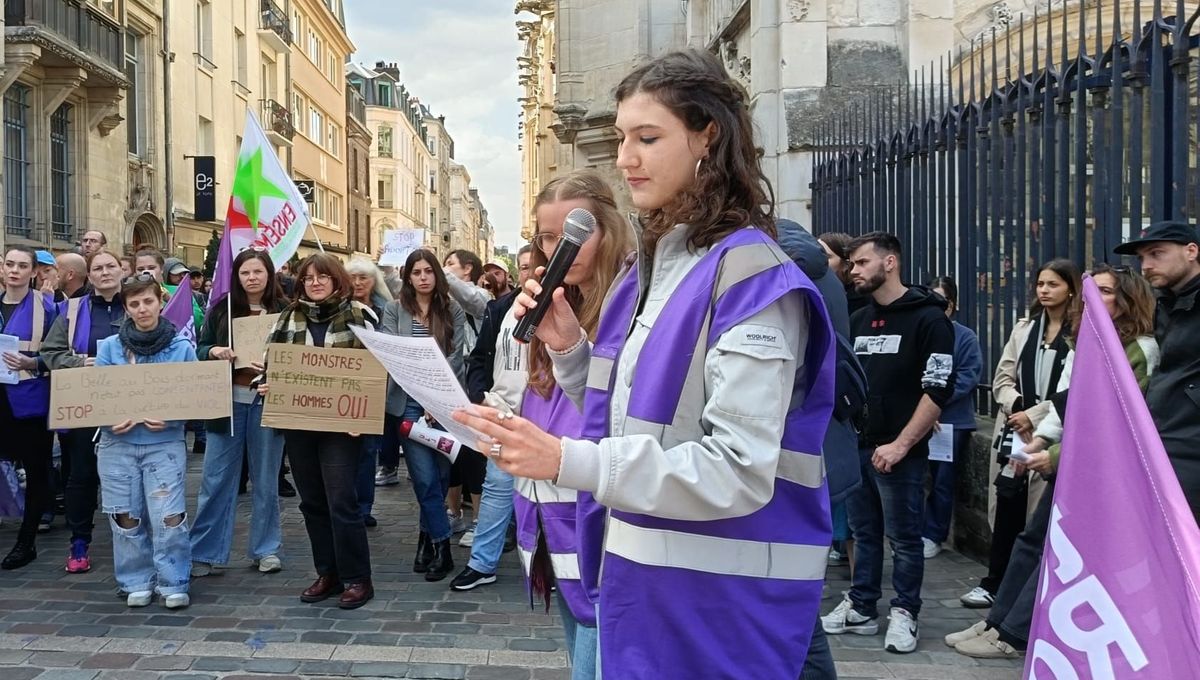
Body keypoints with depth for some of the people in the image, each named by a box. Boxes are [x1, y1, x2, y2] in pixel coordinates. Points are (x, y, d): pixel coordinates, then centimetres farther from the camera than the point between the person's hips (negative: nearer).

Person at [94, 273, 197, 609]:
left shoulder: (182, 347, 1)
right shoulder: (109, 347, 5)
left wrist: (171, 419, -16)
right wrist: (110, 420, -15)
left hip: (165, 443, -2)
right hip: (117, 444, 2)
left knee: (168, 517, -8)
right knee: (126, 518, 7)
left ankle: (173, 584, 5)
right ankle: (137, 582, 21)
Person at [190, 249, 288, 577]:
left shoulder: (284, 311, 0)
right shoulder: (221, 308, 6)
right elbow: (200, 349, 9)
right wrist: (213, 351, -13)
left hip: (266, 402, -1)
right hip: (228, 401, 1)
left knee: (265, 479, 9)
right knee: (216, 479, 3)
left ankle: (266, 548, 20)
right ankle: (203, 552, 11)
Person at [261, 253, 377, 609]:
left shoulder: (358, 314, -2)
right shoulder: (289, 317, 9)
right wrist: (266, 385, -8)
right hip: (298, 422, 5)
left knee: (341, 500, -6)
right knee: (312, 500, 10)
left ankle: (357, 578, 4)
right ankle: (328, 573, 21)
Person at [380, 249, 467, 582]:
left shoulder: (453, 310, 6)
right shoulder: (395, 309, 6)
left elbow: (456, 356, -1)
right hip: (409, 402, -1)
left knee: (441, 474, 5)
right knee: (425, 478, -5)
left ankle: (426, 537, 21)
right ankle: (441, 548, 2)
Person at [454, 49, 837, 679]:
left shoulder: (751, 275, -17)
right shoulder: (649, 266, 9)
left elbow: (737, 471, -24)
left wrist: (568, 461, -30)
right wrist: (569, 347, -1)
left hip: (720, 597, -8)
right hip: (640, 574, 8)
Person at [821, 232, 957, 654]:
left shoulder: (928, 319, -7)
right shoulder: (857, 321, 14)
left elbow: (938, 390, -13)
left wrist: (900, 445, -17)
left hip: (899, 451, -6)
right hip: (856, 447, 6)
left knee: (903, 537, 2)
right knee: (864, 532, 13)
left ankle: (904, 615, 14)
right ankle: (861, 608, 22)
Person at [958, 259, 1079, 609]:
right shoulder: (1024, 328, 15)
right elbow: (1002, 379, 13)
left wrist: (1035, 415, -12)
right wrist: (1017, 407, -6)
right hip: (1015, 429, 5)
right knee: (1007, 506, 6)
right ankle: (994, 583, 16)